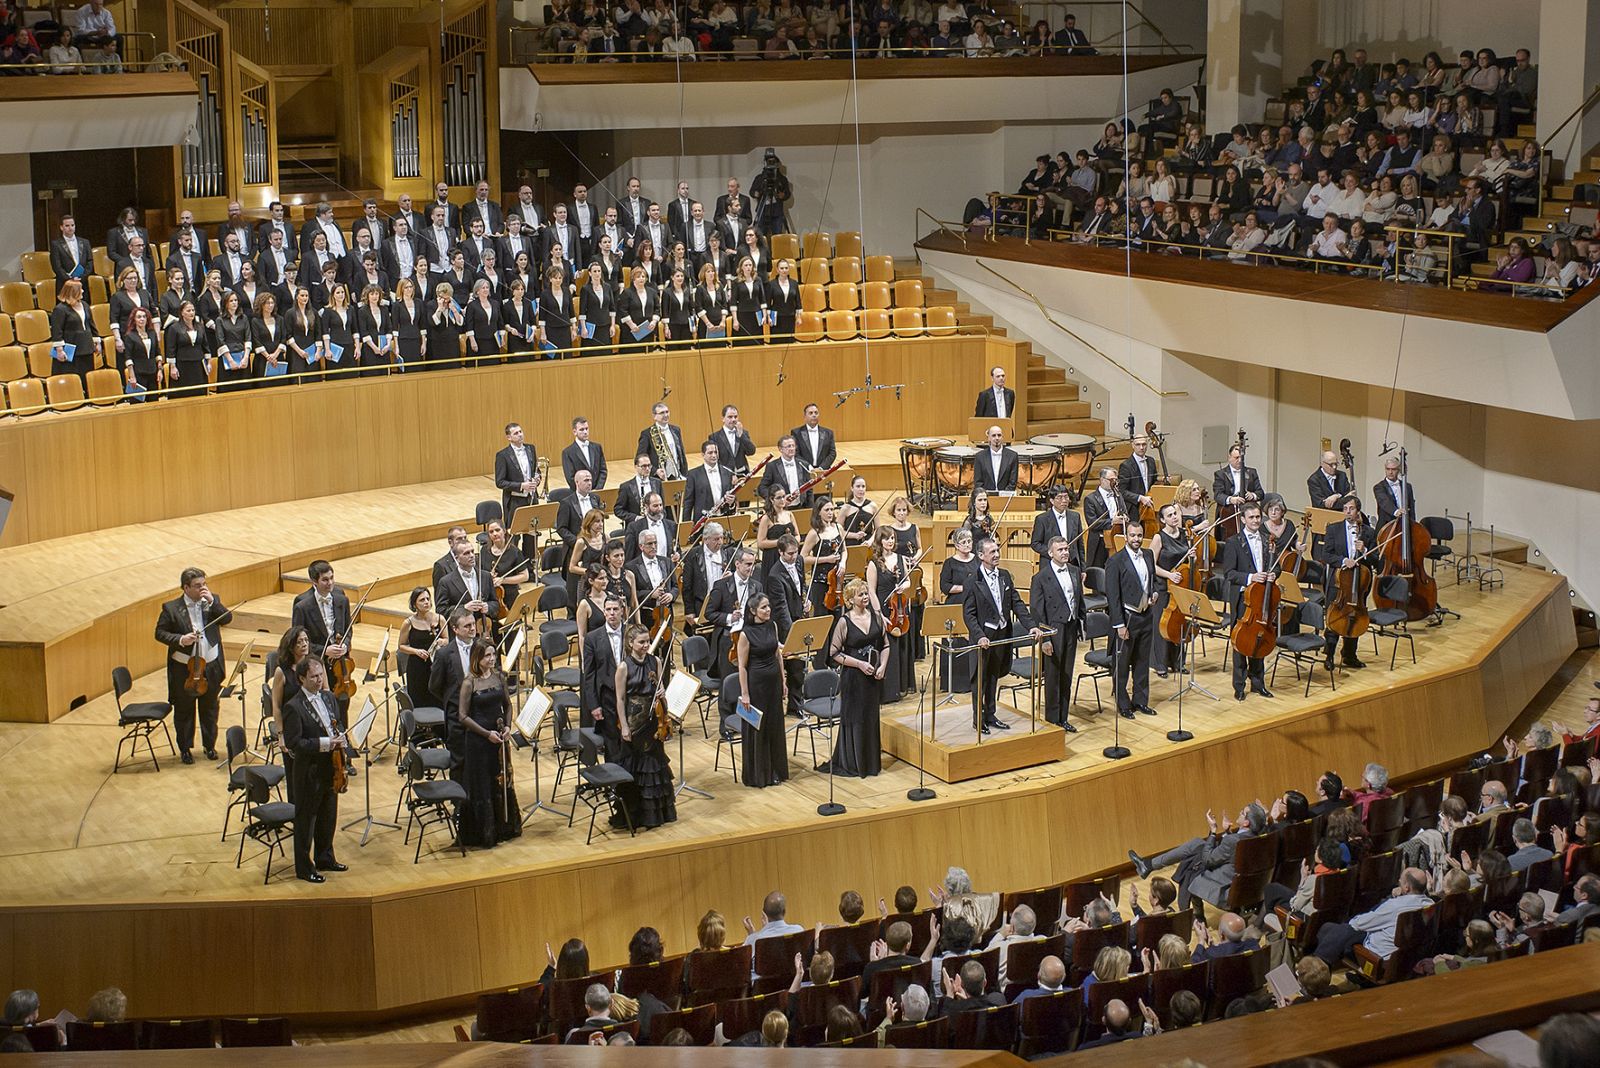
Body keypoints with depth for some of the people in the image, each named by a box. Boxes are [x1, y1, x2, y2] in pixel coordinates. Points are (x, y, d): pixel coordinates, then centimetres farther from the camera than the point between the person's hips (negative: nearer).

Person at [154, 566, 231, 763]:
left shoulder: (212, 601, 0)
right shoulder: (171, 608, -9)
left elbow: (227, 618, -11)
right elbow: (160, 633, -6)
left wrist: (212, 601, -21)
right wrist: (180, 640, -21)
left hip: (211, 666, 2)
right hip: (184, 669, -2)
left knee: (209, 708, 15)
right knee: (184, 710, 10)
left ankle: (209, 745, 31)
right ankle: (185, 748, 24)